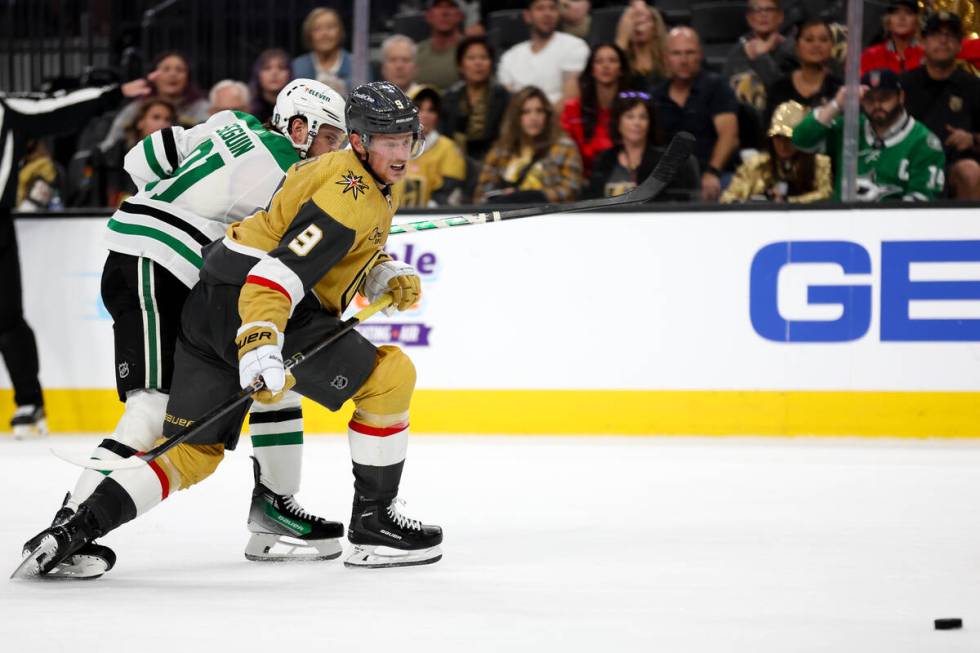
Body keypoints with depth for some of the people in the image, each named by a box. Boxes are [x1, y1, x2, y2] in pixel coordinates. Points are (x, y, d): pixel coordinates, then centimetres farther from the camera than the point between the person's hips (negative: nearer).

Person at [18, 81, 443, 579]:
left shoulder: (375, 187, 19)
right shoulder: (350, 194, -14)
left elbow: (355, 255, 30)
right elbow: (283, 268, -25)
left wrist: (391, 277, 7)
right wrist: (259, 345, -37)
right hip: (247, 307, -10)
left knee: (193, 452, 11)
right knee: (389, 377, -8)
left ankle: (75, 532, 0)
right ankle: (373, 526, -2)